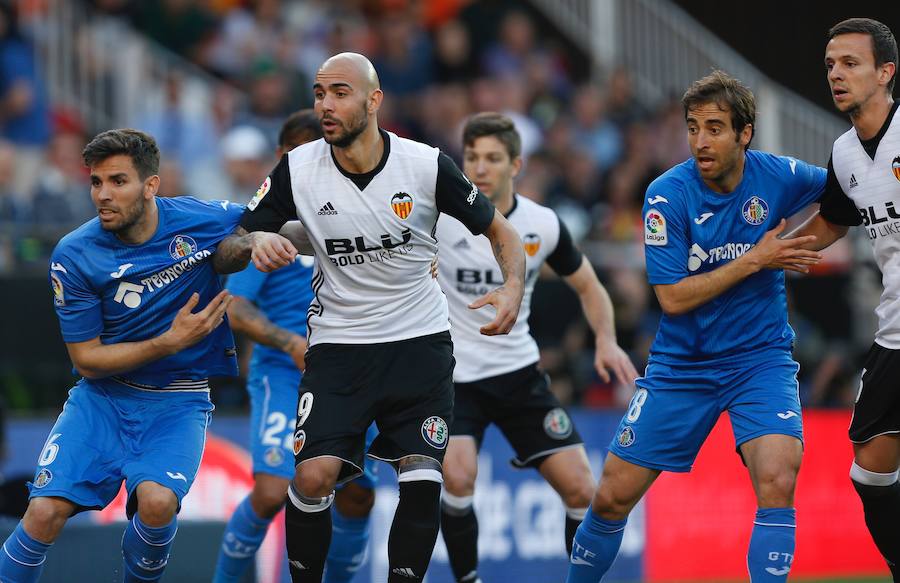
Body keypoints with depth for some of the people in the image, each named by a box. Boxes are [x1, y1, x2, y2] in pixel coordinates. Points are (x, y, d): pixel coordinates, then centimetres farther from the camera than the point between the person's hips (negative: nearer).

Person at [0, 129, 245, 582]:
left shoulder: (201, 220, -10)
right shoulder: (73, 256, -11)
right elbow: (86, 360, -6)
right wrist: (171, 342, -16)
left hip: (177, 401, 0)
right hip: (103, 396, 0)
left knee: (156, 503, -28)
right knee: (44, 514, -18)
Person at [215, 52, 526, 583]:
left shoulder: (427, 164, -10)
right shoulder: (297, 169, -7)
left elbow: (499, 229, 2)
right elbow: (228, 246, 2)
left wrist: (513, 288, -17)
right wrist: (254, 242, -22)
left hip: (420, 341, 0)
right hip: (338, 343, 0)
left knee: (423, 481, -12)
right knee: (313, 475, -15)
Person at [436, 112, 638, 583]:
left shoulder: (543, 225, -4)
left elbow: (588, 287, 11)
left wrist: (606, 341, -6)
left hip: (518, 371, 3)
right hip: (451, 373, -3)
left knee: (579, 488, -3)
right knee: (458, 478, -26)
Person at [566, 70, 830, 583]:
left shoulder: (780, 176, -9)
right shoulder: (667, 195, -14)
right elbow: (672, 297, -17)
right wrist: (755, 259, -19)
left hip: (760, 358, 0)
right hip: (681, 364, 0)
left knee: (777, 482, -26)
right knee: (613, 497, 2)